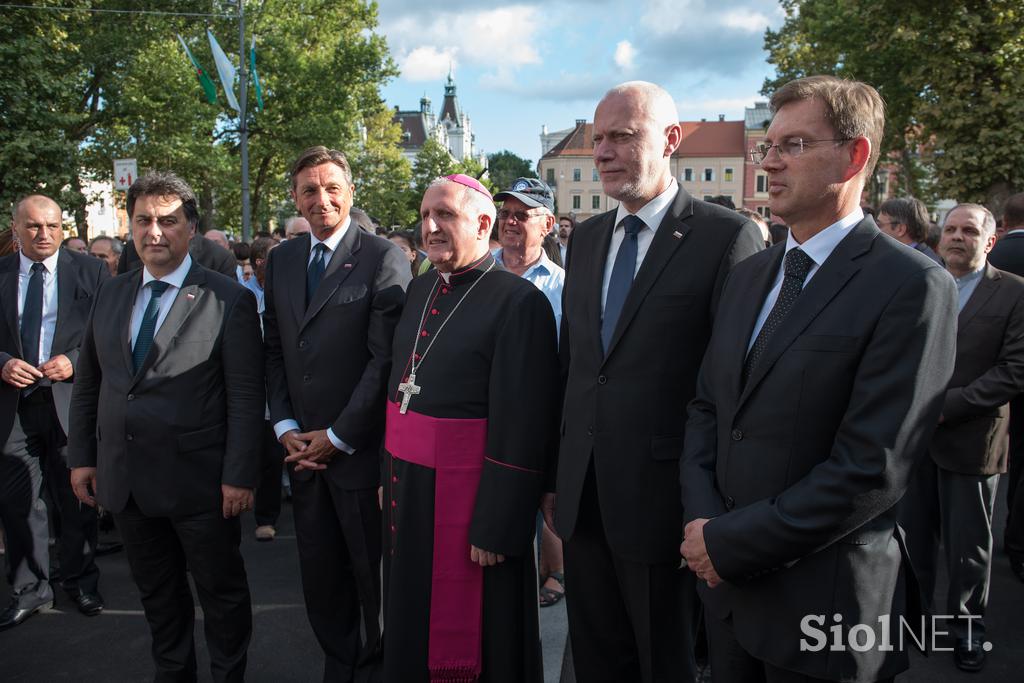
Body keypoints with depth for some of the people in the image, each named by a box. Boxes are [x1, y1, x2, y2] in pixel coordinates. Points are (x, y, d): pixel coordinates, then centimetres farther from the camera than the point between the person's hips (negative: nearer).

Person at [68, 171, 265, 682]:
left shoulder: (230, 300, -9)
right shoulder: (110, 296, 8)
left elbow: (246, 397, -12)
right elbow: (87, 384, 13)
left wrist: (239, 474, -16)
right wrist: (82, 456, 9)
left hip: (198, 480, -5)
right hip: (125, 480, 5)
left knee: (222, 591, 11)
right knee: (157, 595, 20)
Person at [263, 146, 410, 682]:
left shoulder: (384, 258, -9)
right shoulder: (280, 260, 10)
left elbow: (385, 357, -14)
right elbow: (274, 350, 12)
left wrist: (337, 436, -12)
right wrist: (285, 426, 1)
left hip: (360, 449, -5)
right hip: (302, 448, 5)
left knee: (374, 573, 10)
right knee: (320, 576, 15)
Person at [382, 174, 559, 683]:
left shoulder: (520, 302, -16)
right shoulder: (420, 290, 8)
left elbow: (521, 429, -19)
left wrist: (494, 528, -18)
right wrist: (389, 476, 12)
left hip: (468, 496, -7)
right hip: (406, 487, 7)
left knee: (466, 632, 10)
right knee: (410, 620, 22)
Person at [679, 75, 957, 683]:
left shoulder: (912, 286, -15)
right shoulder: (749, 276, 8)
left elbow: (872, 470, -20)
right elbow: (707, 409, 8)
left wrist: (729, 542, -15)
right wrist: (704, 523, -7)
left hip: (821, 605, -5)